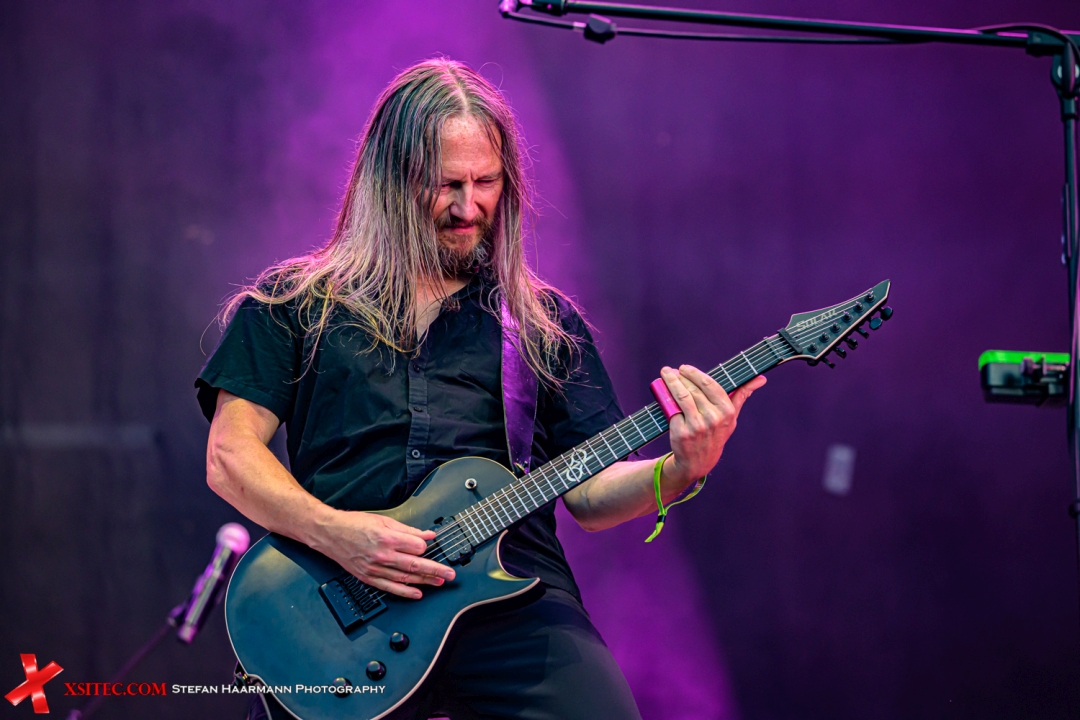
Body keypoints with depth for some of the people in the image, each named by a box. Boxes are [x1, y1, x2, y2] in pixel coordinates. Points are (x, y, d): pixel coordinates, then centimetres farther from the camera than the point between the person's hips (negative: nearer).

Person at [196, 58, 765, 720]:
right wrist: (332, 532, -10)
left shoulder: (546, 322, 20)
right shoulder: (294, 304, 15)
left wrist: (679, 470, -4)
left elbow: (589, 496, 16)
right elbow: (231, 455, 7)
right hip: (342, 604, 0)